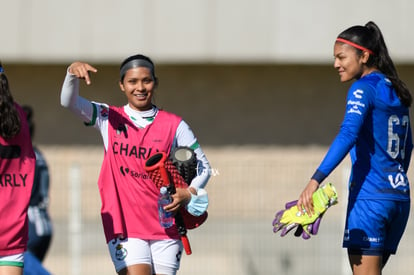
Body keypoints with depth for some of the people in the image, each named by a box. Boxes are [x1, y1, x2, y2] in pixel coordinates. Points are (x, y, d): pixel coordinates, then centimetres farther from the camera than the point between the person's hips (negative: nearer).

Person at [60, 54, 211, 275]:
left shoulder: (174, 124, 5)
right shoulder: (109, 118, 6)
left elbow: (203, 166, 10)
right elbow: (68, 102, -7)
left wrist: (188, 193, -9)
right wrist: (72, 73, -26)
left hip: (165, 226, 2)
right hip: (123, 224, -2)